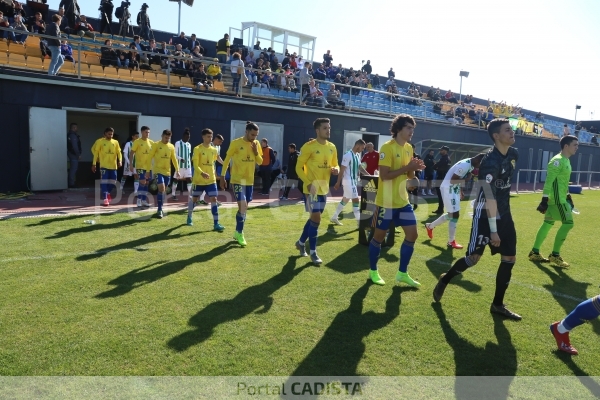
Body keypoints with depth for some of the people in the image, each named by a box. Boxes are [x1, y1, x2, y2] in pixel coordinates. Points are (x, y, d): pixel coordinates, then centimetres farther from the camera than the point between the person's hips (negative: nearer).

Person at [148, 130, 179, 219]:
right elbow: (150, 157, -5)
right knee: (161, 189, -17)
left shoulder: (171, 146, 9)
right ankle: (159, 210, -9)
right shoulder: (156, 145, -4)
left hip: (167, 172, 5)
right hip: (158, 170, -5)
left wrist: (177, 170, 9)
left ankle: (160, 209, 25)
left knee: (164, 191, 11)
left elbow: (174, 159, 15)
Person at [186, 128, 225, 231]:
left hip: (211, 180, 3)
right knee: (194, 199, 12)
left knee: (214, 199, -6)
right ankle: (189, 217, 37)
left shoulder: (214, 150, 6)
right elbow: (195, 165, -16)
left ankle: (216, 223, -6)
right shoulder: (197, 149, -9)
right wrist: (202, 173, -33)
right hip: (198, 180, -3)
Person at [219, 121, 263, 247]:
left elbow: (260, 162, 9)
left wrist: (256, 152, -9)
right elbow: (227, 160, -5)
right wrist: (222, 177, -5)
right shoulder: (236, 143, -11)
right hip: (238, 179, -6)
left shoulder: (256, 144, 4)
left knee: (244, 207, 12)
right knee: (243, 206, -15)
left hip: (249, 180, 6)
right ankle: (239, 233, -1)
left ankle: (238, 232, 27)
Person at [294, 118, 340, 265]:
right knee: (316, 218, -9)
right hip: (312, 188, -7)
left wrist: (336, 170, -7)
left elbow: (335, 165, 17)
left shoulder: (332, 147, 8)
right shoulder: (309, 147, -12)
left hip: (324, 188, 7)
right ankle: (313, 252, 3)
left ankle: (301, 242, 35)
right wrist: (308, 183, -20)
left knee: (314, 218, 15)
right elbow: (299, 167, -10)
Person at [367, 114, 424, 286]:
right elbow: (384, 175, -23)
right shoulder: (387, 147, -15)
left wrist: (414, 169, -8)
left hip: (403, 201, 8)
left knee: (412, 234, 6)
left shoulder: (409, 148, 10)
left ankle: (402, 273, 19)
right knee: (379, 236, 6)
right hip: (386, 201, -8)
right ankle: (373, 271, 24)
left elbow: (408, 174, 14)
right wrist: (407, 167, -22)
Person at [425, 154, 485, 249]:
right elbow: (452, 180, -24)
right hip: (448, 189, -10)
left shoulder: (470, 164, 7)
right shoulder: (465, 165, -24)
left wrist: (461, 192, 17)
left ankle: (430, 226, 36)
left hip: (454, 189, 10)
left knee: (451, 214, 19)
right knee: (455, 215, -6)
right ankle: (451, 242, 5)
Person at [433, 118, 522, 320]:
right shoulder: (490, 161, -22)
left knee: (509, 258, 5)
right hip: (485, 214, -8)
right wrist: (493, 230, -26)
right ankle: (444, 280, 22)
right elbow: (490, 199, -25)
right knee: (473, 258, -5)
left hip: (504, 213, 8)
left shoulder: (513, 154, 4)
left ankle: (497, 305, 17)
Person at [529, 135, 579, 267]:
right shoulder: (557, 160, -16)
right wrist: (544, 200, -24)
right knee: (568, 223, -8)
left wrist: (568, 196, 25)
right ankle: (555, 255, 1)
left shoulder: (566, 161, 15)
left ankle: (534, 252, 17)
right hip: (556, 199, -10)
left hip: (560, 198, 10)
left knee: (548, 223, 11)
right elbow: (549, 181, -21)